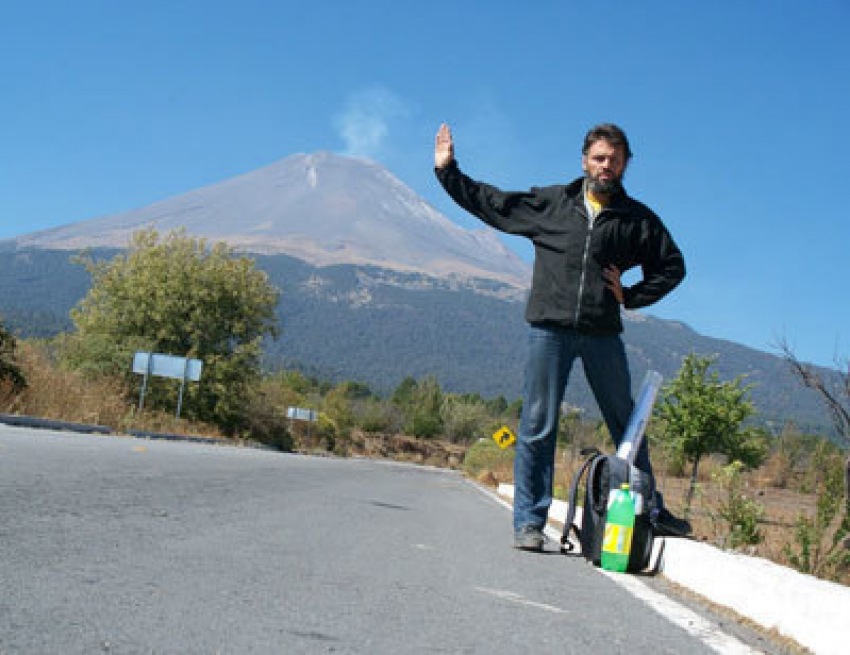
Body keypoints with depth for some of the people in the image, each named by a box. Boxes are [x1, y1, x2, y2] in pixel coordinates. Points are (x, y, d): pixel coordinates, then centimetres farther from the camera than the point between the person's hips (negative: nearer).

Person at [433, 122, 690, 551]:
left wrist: (630, 296, 7)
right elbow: (490, 203, 17)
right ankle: (529, 521, 4)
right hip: (550, 329, -1)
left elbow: (672, 265, 20)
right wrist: (448, 171, 12)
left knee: (627, 426, 10)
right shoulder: (549, 203, 9)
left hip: (603, 335, 2)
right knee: (538, 426, -2)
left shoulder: (637, 218, 11)